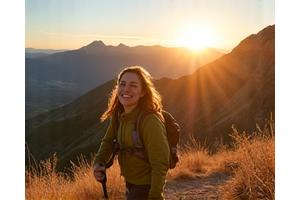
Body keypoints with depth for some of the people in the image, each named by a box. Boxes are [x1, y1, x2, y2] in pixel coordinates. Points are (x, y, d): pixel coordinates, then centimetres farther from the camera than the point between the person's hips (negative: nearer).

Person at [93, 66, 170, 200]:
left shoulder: (150, 121, -29)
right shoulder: (118, 114, -6)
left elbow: (160, 165, -26)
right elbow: (108, 141, 5)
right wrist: (99, 163, -13)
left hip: (146, 187, -7)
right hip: (130, 183, 7)